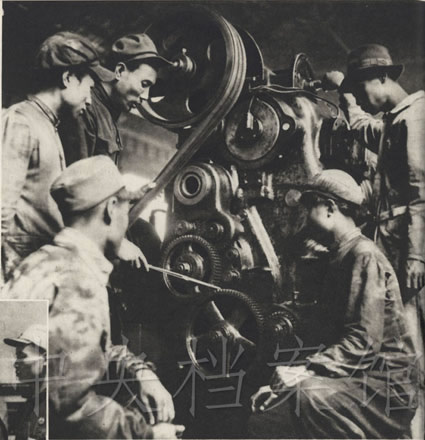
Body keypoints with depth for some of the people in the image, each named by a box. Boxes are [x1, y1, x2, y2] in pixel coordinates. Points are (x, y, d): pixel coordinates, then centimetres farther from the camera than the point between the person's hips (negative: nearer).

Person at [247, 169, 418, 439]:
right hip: (350, 380, 9)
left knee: (309, 396, -32)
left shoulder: (365, 255, -12)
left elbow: (364, 341, -21)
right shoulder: (340, 258, 17)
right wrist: (292, 373, 1)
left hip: (385, 386, -8)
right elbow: (326, 336, 14)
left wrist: (308, 370, -25)